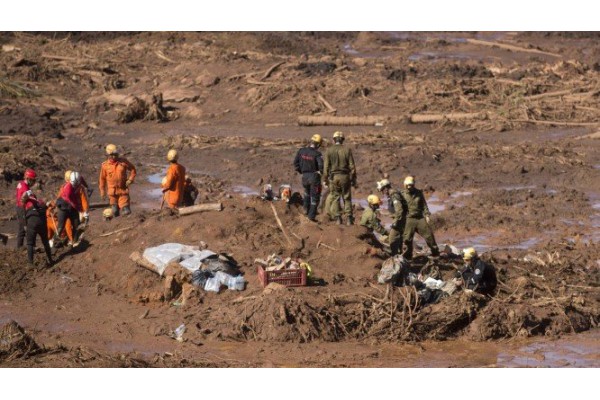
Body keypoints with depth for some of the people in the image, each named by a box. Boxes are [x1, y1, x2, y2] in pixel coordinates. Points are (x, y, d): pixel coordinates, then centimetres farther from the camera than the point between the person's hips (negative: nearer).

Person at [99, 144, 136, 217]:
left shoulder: (123, 161, -2)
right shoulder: (105, 165, -1)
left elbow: (132, 169, 11)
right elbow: (102, 179, 6)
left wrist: (130, 179, -3)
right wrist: (102, 192, 7)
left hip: (123, 190, -1)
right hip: (112, 191, 1)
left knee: (126, 212, -6)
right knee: (115, 211, 4)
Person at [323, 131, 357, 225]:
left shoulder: (329, 150, -2)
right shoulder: (347, 150, -2)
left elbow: (326, 167, -3)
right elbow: (352, 166, -2)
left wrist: (325, 179, 5)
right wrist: (353, 180, 5)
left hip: (333, 177, 0)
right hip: (345, 176, 0)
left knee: (335, 198, 8)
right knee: (347, 198, 8)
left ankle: (338, 218, 3)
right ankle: (349, 218, 2)